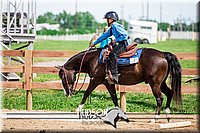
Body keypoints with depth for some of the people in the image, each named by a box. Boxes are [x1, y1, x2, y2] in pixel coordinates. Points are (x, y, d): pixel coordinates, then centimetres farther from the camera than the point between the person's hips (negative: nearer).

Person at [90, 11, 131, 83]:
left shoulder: (116, 26, -13)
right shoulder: (112, 28, 18)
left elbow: (125, 35, -20)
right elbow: (104, 36, 27)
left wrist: (115, 40, -18)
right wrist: (94, 43, 30)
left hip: (124, 43, -11)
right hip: (120, 44, 11)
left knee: (113, 54, -29)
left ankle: (114, 74, -37)